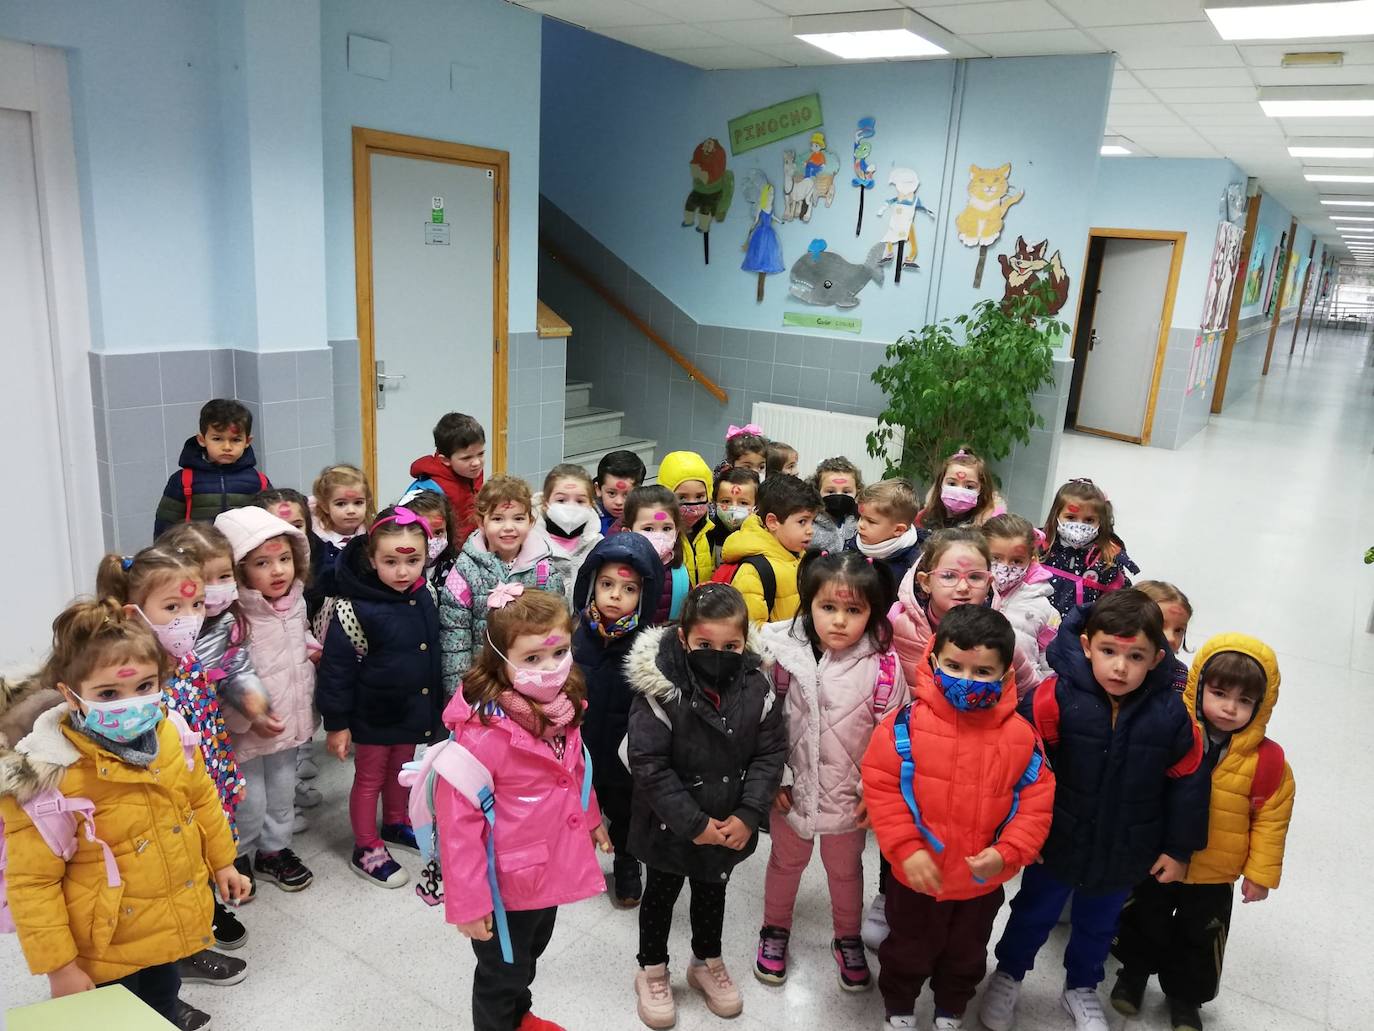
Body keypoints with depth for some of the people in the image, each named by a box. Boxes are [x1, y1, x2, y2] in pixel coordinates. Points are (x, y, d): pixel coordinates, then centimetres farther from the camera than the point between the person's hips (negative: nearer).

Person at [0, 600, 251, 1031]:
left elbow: (201, 800, 6)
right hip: (107, 948, -5)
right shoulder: (48, 778, -27)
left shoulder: (171, 737, -12)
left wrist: (222, 861, 15)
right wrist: (58, 966, -15)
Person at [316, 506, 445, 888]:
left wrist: (436, 707, 15)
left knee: (400, 770, 24)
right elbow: (336, 668, -18)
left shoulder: (425, 598, -5)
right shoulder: (356, 609, -24)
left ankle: (395, 823, 46)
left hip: (412, 710, 6)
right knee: (369, 778, 12)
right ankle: (366, 849, 27)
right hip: (374, 714, -6)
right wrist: (336, 723, -14)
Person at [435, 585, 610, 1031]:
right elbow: (458, 821, -28)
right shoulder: (482, 731, -33)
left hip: (551, 869, 8)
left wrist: (590, 817, 22)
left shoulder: (562, 709, -8)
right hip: (507, 882, -7)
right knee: (502, 973, 18)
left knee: (530, 954, 32)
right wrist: (468, 901, -23)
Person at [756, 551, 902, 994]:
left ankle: (848, 939, 49)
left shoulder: (882, 665, -20)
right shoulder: (786, 652, -17)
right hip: (791, 788, 1)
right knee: (786, 860, 24)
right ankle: (775, 930, 50)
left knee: (845, 868, 23)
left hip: (849, 794, -1)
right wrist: (775, 777, -7)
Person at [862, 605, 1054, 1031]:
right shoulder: (908, 722, -22)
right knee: (908, 952, 24)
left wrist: (1007, 852, -20)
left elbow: (1036, 801, -8)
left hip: (984, 881, 3)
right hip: (918, 876, -2)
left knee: (967, 956, 29)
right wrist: (908, 850, -22)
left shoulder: (1019, 734, -14)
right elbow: (881, 787, -18)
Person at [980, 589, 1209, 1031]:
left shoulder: (1171, 715, -19)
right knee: (1034, 913, 21)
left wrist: (1179, 849, 3)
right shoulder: (1058, 697, -27)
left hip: (1124, 854, 2)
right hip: (1056, 842, -2)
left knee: (1098, 925, 26)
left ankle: (1081, 987, 53)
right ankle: (1008, 974, 48)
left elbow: (1188, 782, -4)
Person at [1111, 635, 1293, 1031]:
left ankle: (1185, 995, 42)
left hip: (1213, 877, 0)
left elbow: (1271, 817, -4)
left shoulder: (1267, 759, -15)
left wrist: (1260, 873, 0)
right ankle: (1135, 970, 46)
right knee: (1144, 922, 20)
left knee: (1199, 939, 19)